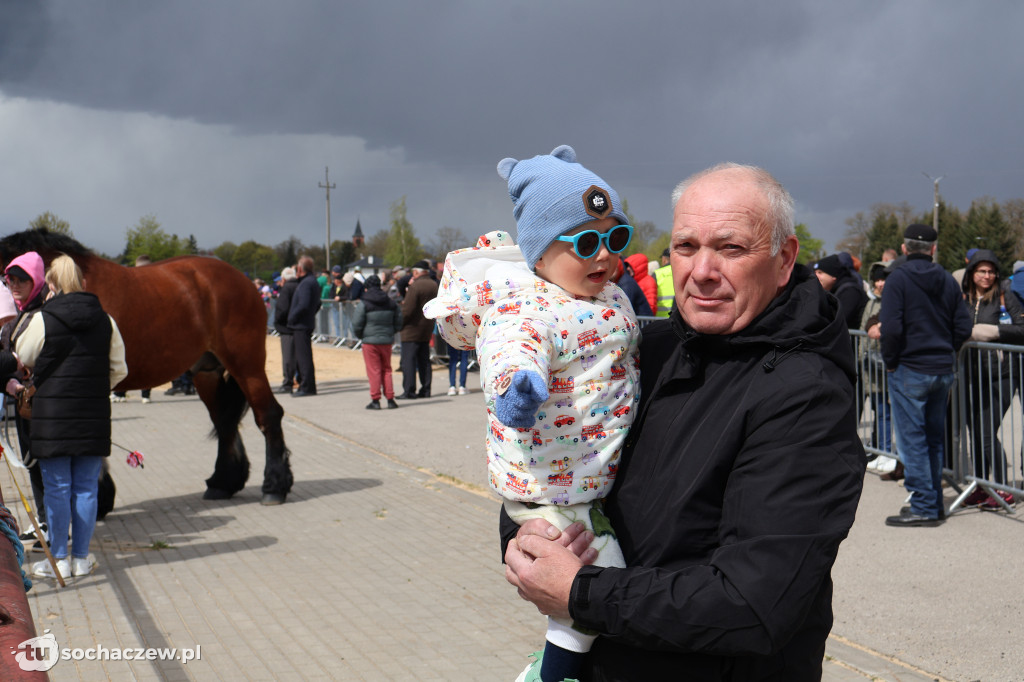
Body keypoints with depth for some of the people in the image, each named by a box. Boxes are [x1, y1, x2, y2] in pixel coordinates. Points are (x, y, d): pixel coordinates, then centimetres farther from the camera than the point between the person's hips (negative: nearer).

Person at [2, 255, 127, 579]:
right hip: (93, 417, 3)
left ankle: (59, 559, 11)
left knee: (56, 489, 5)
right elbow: (118, 369, 7)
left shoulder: (42, 320, -9)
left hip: (52, 414, -3)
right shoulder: (105, 321, 1)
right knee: (86, 488, 10)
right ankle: (81, 557, 16)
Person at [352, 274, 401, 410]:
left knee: (374, 371, 2)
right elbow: (398, 323, 12)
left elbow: (357, 325, -8)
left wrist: (360, 336, 11)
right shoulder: (391, 303, 7)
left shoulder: (363, 304, -8)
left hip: (370, 341, -4)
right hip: (387, 341, 4)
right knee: (386, 370, 13)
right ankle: (390, 399, 10)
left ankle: (375, 400, 1)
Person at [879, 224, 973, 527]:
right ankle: (934, 504, 21)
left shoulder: (898, 278, -10)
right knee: (934, 438, 15)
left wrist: (890, 361, -6)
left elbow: (891, 328, -19)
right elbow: (963, 327, 5)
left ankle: (924, 507, -2)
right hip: (943, 371, 6)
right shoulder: (947, 280, 8)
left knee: (912, 439, -2)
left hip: (910, 371, -6)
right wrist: (944, 352, 14)